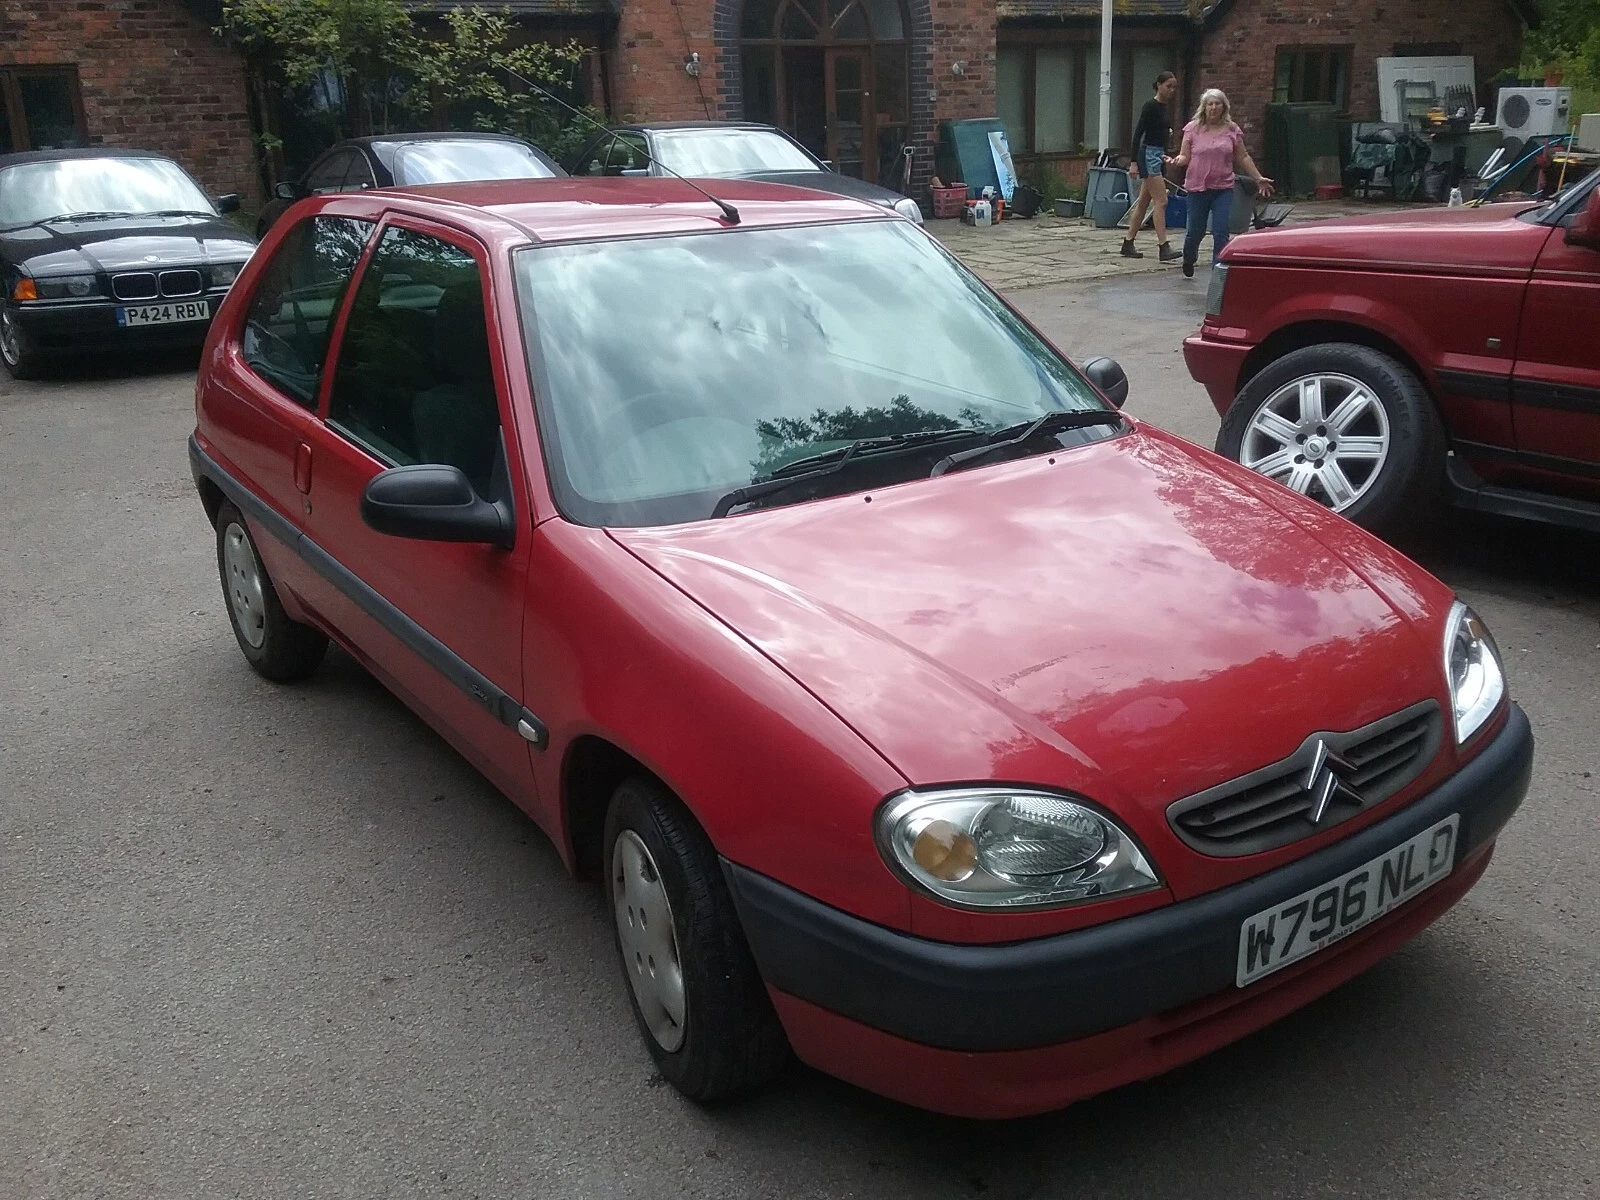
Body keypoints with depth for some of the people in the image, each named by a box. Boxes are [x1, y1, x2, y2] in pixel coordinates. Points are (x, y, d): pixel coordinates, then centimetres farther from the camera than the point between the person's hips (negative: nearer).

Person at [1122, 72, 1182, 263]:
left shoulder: (1164, 107, 14)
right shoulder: (1151, 105, -12)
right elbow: (1138, 133, -16)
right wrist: (1134, 162, -21)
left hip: (1158, 155, 9)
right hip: (1149, 154, -9)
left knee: (1143, 202, 10)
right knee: (1160, 201, -13)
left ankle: (1128, 244, 14)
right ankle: (1164, 249, -15)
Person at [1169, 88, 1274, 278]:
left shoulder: (1232, 130, 5)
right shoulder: (1193, 128, 1)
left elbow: (1243, 158, 11)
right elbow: (1185, 156, 1)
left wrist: (1259, 178, 9)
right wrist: (1178, 161, -22)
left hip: (1223, 189, 1)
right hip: (1197, 187, -1)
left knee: (1221, 233, -7)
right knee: (1196, 231, 9)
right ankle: (1188, 260, 38)